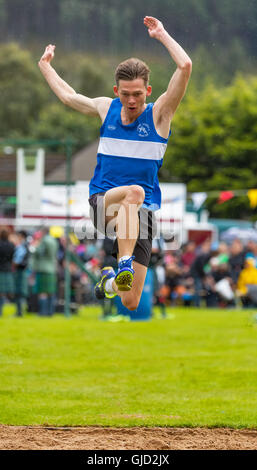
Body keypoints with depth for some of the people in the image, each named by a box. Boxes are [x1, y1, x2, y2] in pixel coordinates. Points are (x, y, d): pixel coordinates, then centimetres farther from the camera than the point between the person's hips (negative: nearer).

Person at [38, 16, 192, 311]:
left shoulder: (158, 114, 2)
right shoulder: (106, 108, 11)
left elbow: (185, 67, -11)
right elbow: (68, 96, 32)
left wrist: (161, 35, -3)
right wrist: (45, 66, 42)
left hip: (141, 211, 0)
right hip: (102, 201, 0)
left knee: (131, 303, -5)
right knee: (133, 191, -39)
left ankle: (112, 280, 31)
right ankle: (123, 263, -42)